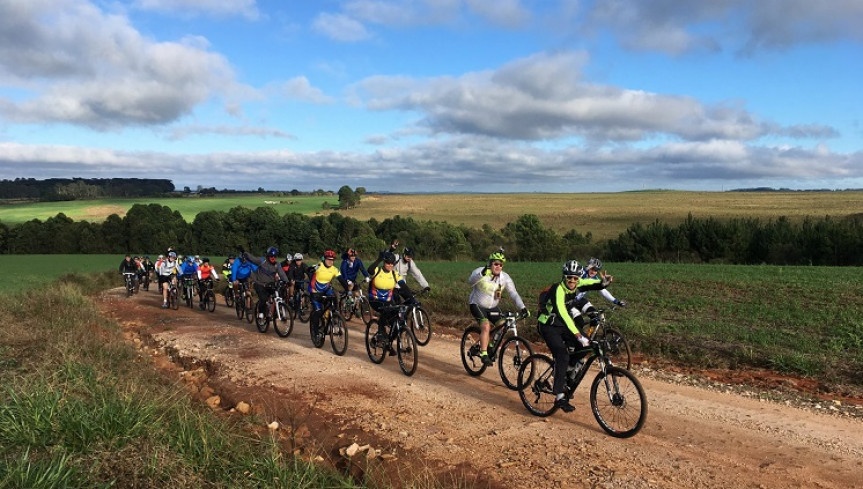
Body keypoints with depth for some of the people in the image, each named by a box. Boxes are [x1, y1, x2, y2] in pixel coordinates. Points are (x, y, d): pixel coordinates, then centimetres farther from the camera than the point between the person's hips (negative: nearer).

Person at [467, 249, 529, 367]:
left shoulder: (505, 277, -8)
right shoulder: (481, 272, -20)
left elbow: (513, 293, -11)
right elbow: (470, 281, -40)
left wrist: (522, 308, -24)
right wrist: (482, 274, -59)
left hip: (492, 307, 5)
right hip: (477, 305, -5)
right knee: (486, 326, -25)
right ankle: (484, 354, -17)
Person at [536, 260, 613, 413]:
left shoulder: (577, 285, -7)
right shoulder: (558, 289, -30)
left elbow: (595, 285, -9)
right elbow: (563, 314, -40)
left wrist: (604, 282, -35)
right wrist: (578, 336, -50)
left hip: (562, 325, 7)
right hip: (548, 326, -7)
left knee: (586, 345, -11)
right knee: (562, 356, -22)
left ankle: (569, 368, 15)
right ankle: (560, 397, -19)